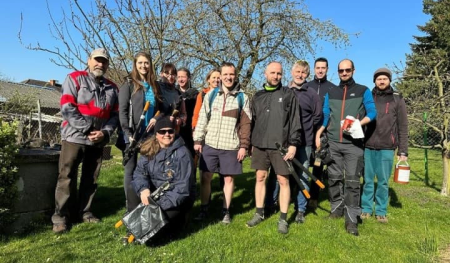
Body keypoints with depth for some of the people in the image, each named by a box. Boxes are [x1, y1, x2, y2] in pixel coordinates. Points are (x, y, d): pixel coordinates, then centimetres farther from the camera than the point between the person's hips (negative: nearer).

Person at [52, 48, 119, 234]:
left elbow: (115, 115, 9)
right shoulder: (75, 79, 1)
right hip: (74, 137, -4)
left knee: (91, 178, 12)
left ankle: (84, 211, 25)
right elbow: (67, 108, -9)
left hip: (98, 140, 4)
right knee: (67, 177, -2)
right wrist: (87, 129, -16)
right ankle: (61, 216, 10)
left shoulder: (112, 88, 12)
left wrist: (105, 132, -9)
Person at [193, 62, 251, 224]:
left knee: (229, 178, 7)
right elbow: (202, 119, 7)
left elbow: (245, 124, 0)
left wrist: (244, 145, -6)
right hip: (210, 144, 2)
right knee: (205, 177, 7)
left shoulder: (242, 98, 2)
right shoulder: (210, 95, 7)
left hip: (231, 146, -1)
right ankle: (203, 209, 24)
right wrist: (197, 140, 1)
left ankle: (226, 211, 23)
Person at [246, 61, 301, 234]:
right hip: (260, 145, 4)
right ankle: (259, 214, 25)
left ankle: (283, 219, 14)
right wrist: (252, 143, 12)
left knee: (283, 181, 2)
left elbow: (295, 121, -3)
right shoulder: (258, 96, 12)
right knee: (260, 178, 10)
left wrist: (293, 144, -9)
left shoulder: (288, 94, 2)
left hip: (281, 146, -3)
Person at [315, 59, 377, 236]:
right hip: (333, 143, 3)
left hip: (353, 144, -3)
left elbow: (372, 113, -2)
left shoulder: (363, 91, 6)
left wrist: (358, 123, -21)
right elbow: (325, 116, 13)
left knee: (352, 181, -5)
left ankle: (351, 219, 0)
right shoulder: (331, 93, 15)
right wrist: (318, 135, 2)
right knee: (334, 178, 8)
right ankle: (336, 208, 22)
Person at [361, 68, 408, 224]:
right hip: (367, 147, 1)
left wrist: (403, 151, -1)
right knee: (367, 180, 7)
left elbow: (403, 127, 5)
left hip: (386, 148, -1)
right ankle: (366, 209, 19)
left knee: (383, 182, 6)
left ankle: (381, 211, 18)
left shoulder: (397, 100, 6)